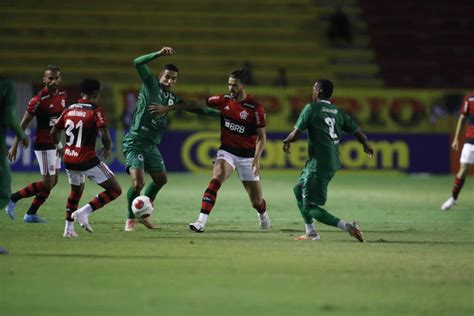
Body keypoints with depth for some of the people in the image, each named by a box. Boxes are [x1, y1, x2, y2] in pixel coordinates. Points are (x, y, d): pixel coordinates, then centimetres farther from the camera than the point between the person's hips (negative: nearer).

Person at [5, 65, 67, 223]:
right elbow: (23, 123, -13)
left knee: (53, 181, 10)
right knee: (47, 183, -8)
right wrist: (14, 146, -12)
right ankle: (13, 199, 4)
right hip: (43, 144, -8)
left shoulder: (63, 95, 4)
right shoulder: (38, 100, -18)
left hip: (55, 143, 8)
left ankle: (31, 214, 19)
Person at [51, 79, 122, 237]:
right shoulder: (95, 111, -10)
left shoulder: (69, 110, 7)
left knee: (76, 191, 31)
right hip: (88, 161, -7)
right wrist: (107, 149, 1)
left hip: (69, 160, 7)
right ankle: (84, 212, -11)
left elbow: (54, 132, 15)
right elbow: (104, 135, -20)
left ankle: (69, 228, 28)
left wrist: (59, 146, 35)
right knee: (115, 190, 2)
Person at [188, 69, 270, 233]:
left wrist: (257, 159, -21)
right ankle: (201, 222, -35)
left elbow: (262, 136, -8)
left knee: (256, 200, 5)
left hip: (247, 155, -2)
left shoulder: (255, 108, -13)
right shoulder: (223, 101, -2)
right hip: (227, 151, 2)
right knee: (216, 179, -28)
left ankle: (263, 214, 43)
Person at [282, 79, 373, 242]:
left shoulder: (312, 108, -8)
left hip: (319, 164, -8)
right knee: (299, 189, 25)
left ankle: (347, 226, -19)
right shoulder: (338, 112, 10)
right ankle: (311, 233, 25)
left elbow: (296, 133, -11)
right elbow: (358, 132, 13)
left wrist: (286, 141, 11)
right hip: (333, 163, 8)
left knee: (309, 207, -5)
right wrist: (366, 145, 34)